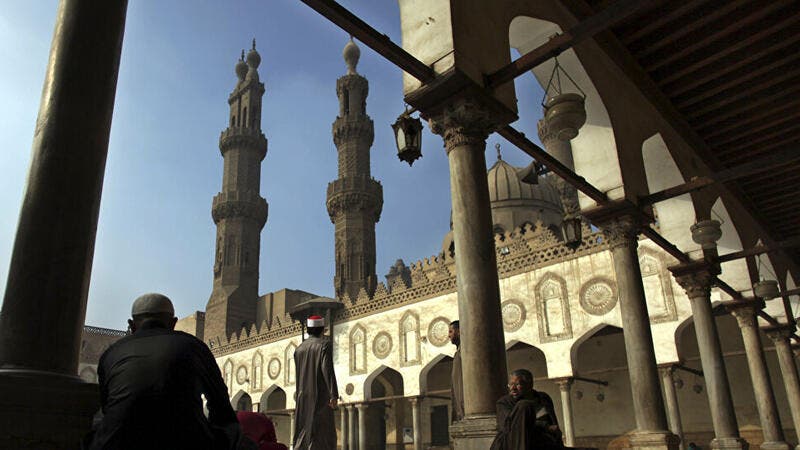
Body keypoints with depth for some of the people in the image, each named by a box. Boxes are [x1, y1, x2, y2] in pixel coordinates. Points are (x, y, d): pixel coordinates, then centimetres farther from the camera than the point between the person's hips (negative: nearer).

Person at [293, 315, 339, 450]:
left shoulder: (299, 349, 13)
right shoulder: (325, 343, -5)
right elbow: (327, 368, -17)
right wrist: (334, 395, -20)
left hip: (303, 398, 6)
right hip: (321, 396, -6)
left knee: (303, 433, 10)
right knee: (322, 433, -5)